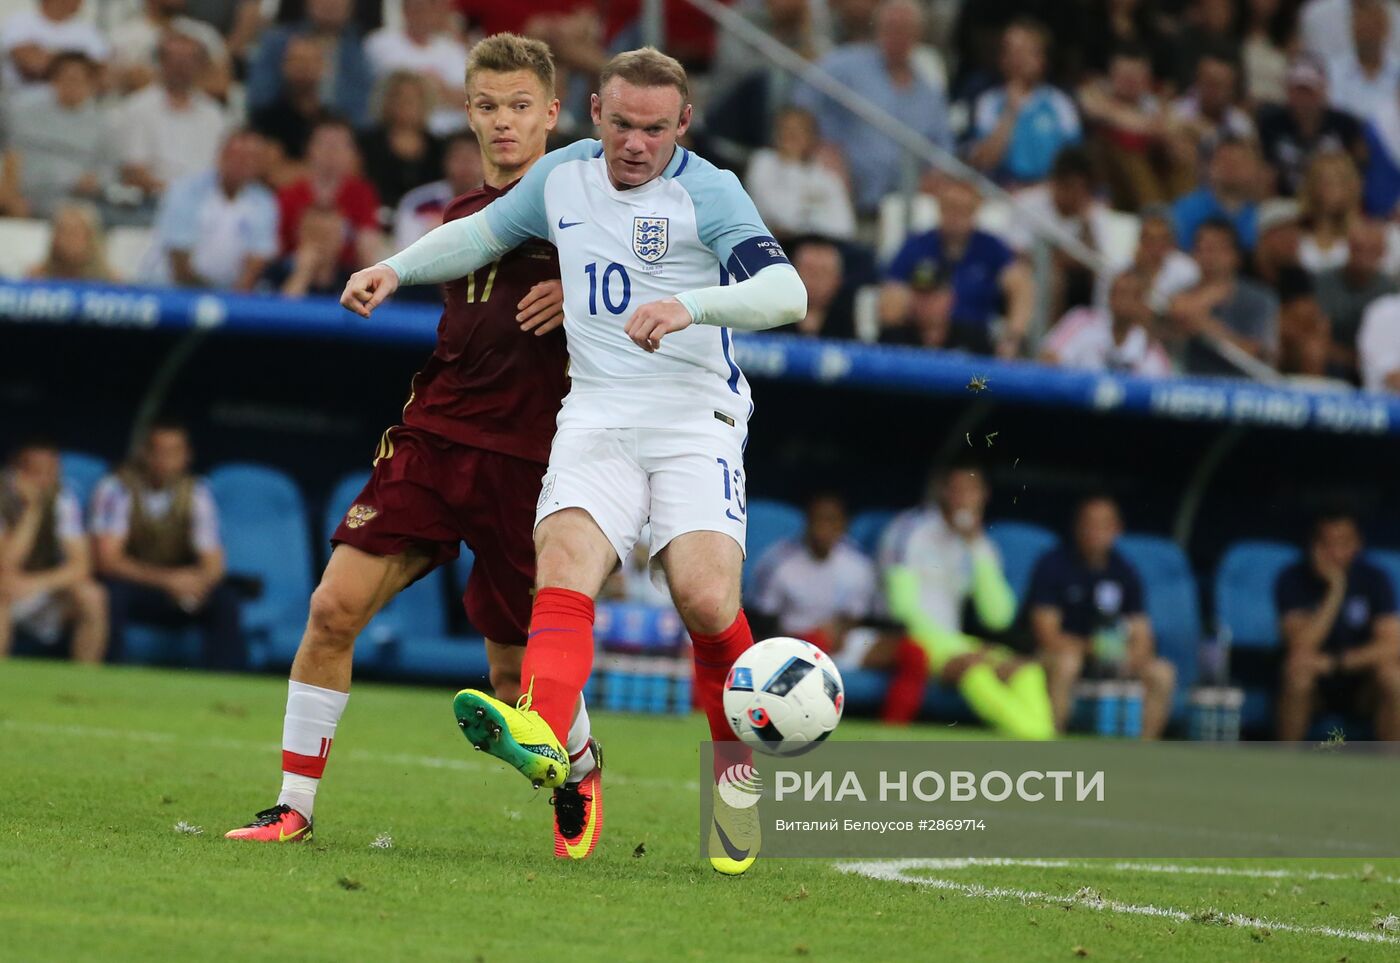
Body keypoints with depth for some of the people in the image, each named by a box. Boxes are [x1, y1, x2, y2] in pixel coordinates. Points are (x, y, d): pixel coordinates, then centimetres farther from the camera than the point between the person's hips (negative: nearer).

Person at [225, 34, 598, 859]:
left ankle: (581, 770, 36)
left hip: (523, 457, -4)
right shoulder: (462, 217, 16)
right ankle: (294, 806, -5)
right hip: (433, 438, 4)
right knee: (336, 605, -12)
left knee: (516, 671, 3)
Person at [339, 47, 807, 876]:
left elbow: (787, 292, -19)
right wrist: (397, 269, 18)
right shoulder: (564, 177, 11)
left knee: (707, 600, -22)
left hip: (695, 419, -4)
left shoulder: (707, 192, -6)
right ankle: (542, 733, -50)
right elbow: (485, 232, 31)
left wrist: (692, 305, -34)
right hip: (597, 416, 4)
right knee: (563, 564, -25)